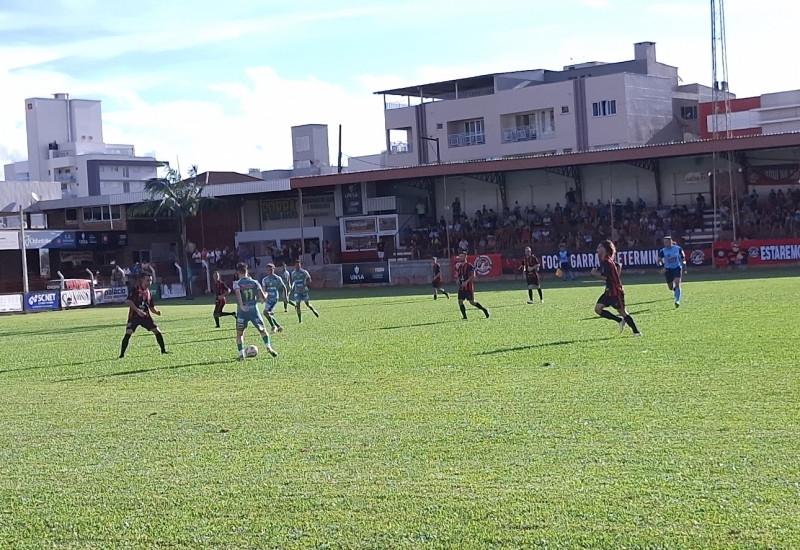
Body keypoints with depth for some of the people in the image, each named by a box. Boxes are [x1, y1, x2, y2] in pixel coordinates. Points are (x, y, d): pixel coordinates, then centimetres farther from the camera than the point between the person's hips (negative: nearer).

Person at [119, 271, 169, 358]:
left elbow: (152, 307, 15)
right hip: (134, 316, -5)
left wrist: (157, 312, -8)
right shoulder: (134, 289, -9)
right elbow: (128, 302, -18)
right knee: (128, 333, -18)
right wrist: (138, 311, -26)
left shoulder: (149, 293, 9)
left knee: (157, 331, -1)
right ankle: (122, 354, -10)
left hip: (146, 316, 5)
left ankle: (163, 350, 14)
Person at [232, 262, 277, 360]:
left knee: (239, 333, 11)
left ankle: (241, 354, 1)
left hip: (242, 311, -2)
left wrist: (241, 306, -31)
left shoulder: (237, 283, -3)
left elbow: (238, 293, -25)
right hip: (254, 309, 2)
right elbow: (263, 298, 0)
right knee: (262, 330, 16)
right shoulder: (254, 282, 3)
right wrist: (259, 299, 23)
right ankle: (268, 347, -3)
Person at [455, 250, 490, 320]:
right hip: (461, 287, 6)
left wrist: (466, 282, -26)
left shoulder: (469, 266, -10)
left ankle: (484, 310, 13)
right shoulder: (458, 266, 11)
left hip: (469, 287, -6)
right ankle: (464, 316, 4)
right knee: (460, 301, -5)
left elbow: (473, 276, -17)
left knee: (472, 302, -5)